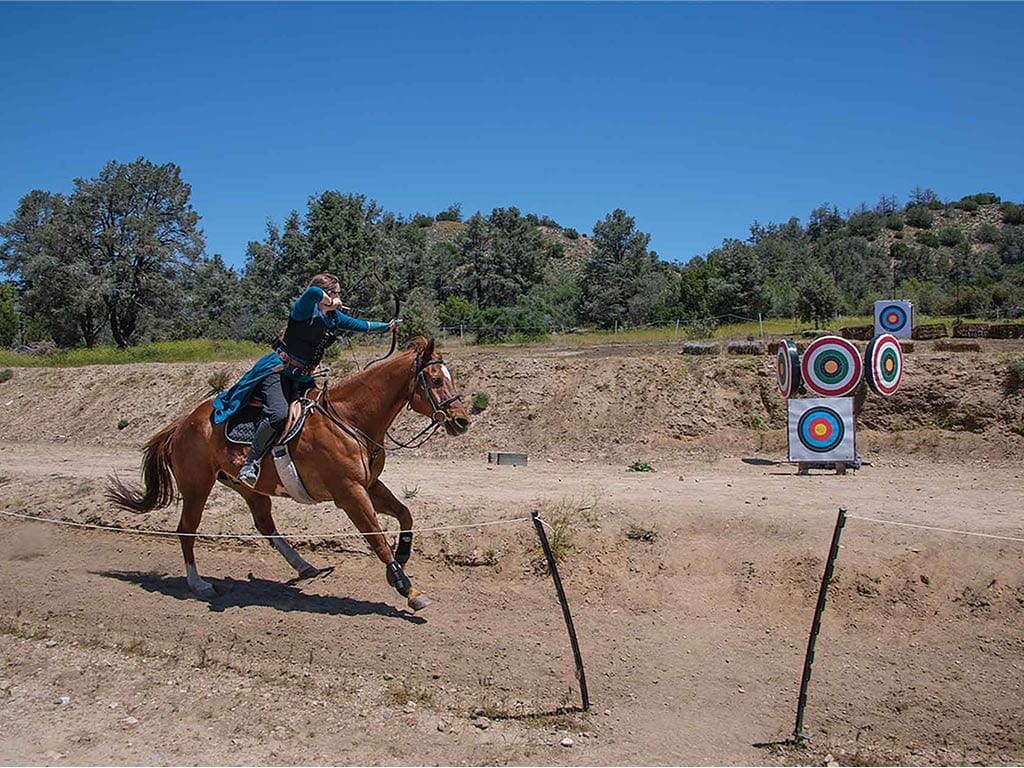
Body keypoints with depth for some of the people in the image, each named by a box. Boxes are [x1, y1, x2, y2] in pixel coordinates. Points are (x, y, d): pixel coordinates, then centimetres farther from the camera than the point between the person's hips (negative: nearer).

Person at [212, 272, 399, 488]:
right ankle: (250, 463, -19)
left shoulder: (334, 318, 11)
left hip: (302, 377, 9)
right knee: (279, 414, -29)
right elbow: (313, 292, -36)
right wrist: (330, 303, -18)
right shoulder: (304, 309, -13)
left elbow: (360, 325, 22)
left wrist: (386, 326, 21)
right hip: (277, 371, -9)